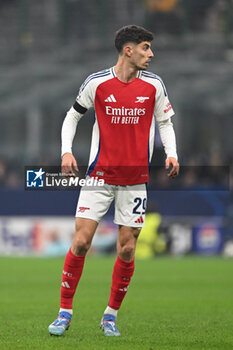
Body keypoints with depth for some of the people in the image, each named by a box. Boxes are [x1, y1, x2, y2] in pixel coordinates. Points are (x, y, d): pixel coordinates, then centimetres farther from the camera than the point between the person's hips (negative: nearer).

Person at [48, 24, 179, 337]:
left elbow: (165, 122, 12)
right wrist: (67, 151, -5)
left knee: (127, 249, 1)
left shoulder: (154, 85, 1)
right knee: (81, 241, -8)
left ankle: (111, 316, 15)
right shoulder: (97, 83, -4)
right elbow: (73, 116, 8)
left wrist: (171, 153, -4)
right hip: (100, 174, -2)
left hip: (136, 179, 2)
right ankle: (65, 312, 4)